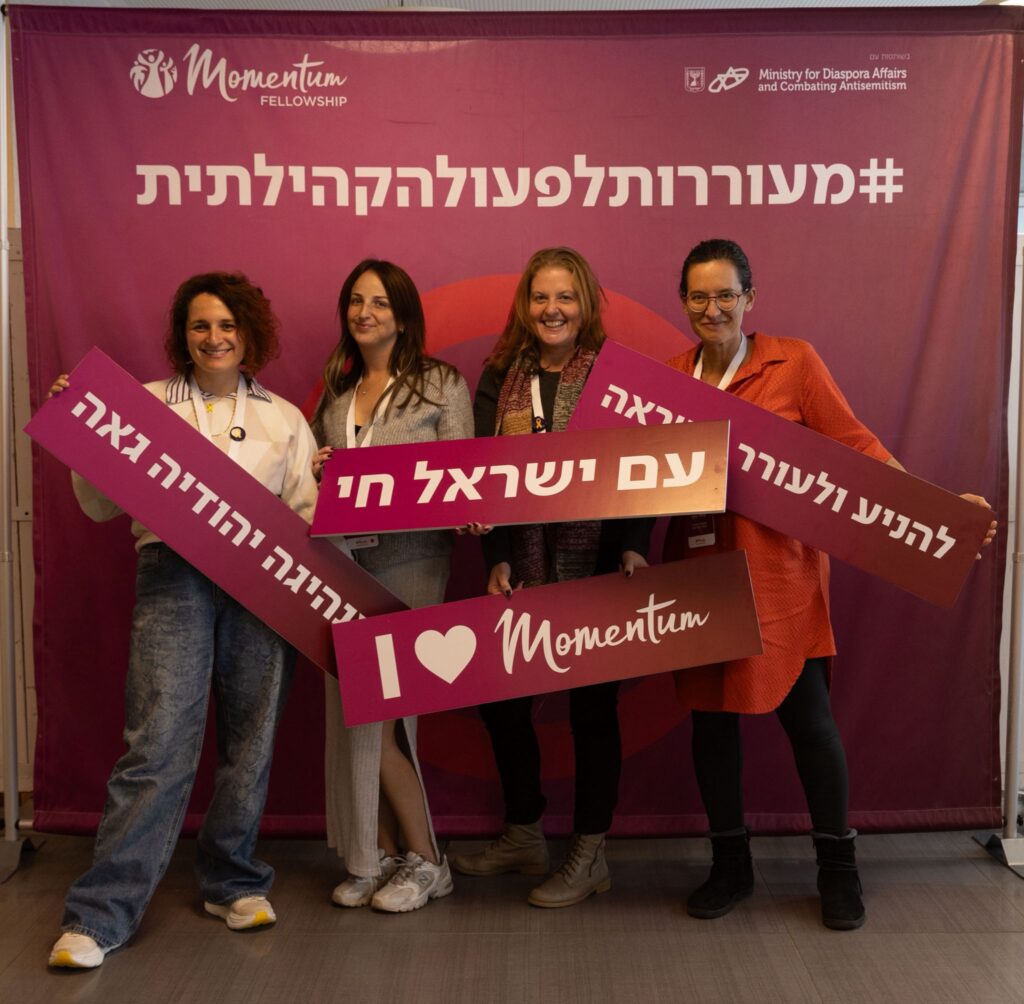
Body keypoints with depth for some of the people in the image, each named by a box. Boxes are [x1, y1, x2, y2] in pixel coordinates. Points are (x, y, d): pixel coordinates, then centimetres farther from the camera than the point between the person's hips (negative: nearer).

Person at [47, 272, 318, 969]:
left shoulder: (284, 418, 17)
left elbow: (308, 514, 11)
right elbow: (101, 506, 8)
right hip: (175, 578, -2)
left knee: (251, 737, 5)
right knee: (160, 742, -9)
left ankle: (233, 883, 23)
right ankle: (101, 914, -1)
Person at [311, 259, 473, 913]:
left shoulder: (442, 384, 0)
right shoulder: (335, 390, 16)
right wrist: (317, 471, 1)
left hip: (407, 562, -5)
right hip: (342, 560, 6)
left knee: (375, 713, -7)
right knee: (353, 713, 6)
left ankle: (425, 861, 10)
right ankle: (378, 857, 20)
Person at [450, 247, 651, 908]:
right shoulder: (501, 377, 7)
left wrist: (635, 548, -18)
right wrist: (497, 558, -7)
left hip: (595, 569, -4)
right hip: (522, 569, 4)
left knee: (592, 704, 6)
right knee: (501, 699, 10)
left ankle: (591, 855, 21)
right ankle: (523, 837, 31)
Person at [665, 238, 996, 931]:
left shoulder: (793, 362, -2)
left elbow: (854, 444, -3)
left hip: (779, 572, -3)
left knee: (807, 714, 2)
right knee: (711, 712, 10)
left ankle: (838, 867, 24)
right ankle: (730, 865, 28)